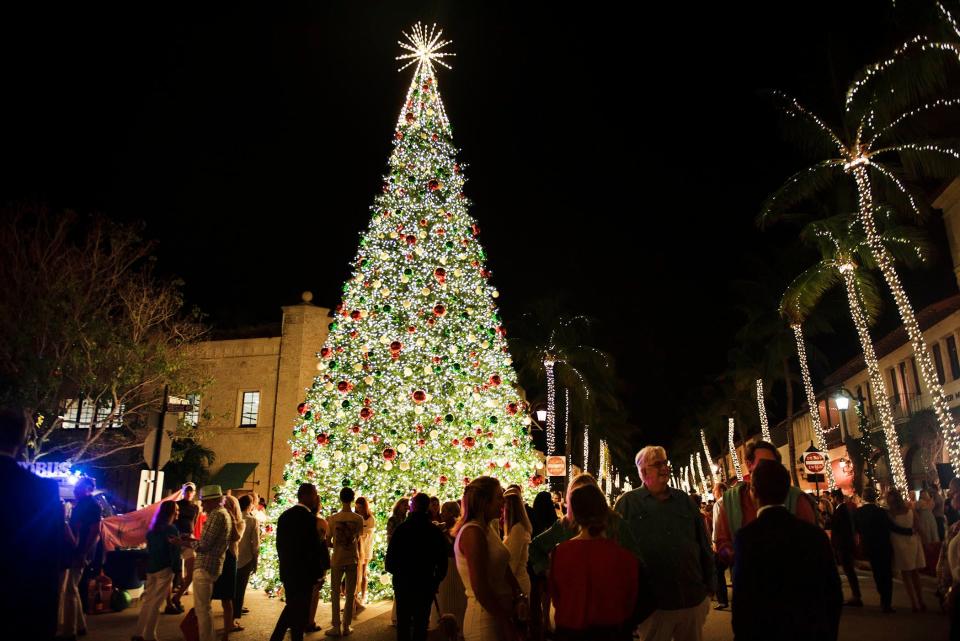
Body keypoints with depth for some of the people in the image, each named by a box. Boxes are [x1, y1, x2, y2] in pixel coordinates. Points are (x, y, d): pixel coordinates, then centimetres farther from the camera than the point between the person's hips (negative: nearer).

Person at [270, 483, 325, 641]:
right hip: (303, 572, -8)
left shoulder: (284, 515, 5)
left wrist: (284, 565, 19)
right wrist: (318, 573, -9)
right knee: (300, 611, 6)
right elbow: (314, 548, -18)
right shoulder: (309, 518, -19)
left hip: (287, 570, 8)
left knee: (291, 607, 21)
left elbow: (280, 543, 10)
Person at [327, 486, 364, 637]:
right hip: (353, 560, 1)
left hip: (337, 560, -1)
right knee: (350, 595, 11)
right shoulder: (359, 519, -8)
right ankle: (346, 627, 16)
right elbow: (357, 539, -1)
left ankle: (336, 627, 12)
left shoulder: (332, 519, -10)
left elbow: (328, 542, -5)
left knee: (335, 594, 10)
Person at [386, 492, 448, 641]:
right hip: (426, 583, 1)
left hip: (403, 582, 0)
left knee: (403, 622, 14)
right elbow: (442, 562, -4)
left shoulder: (401, 528, -14)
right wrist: (436, 580, 11)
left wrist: (396, 572, 6)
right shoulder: (436, 531, -9)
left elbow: (390, 558, -14)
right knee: (421, 623, 11)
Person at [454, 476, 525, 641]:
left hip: (498, 614, 9)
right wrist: (506, 621, -14)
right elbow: (480, 588, -22)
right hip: (485, 621, -9)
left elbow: (504, 570, 10)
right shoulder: (473, 532, -19)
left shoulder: (487, 529, 10)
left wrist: (518, 596, -4)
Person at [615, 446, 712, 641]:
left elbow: (704, 546, 12)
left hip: (694, 600, 4)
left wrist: (709, 587, 11)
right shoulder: (628, 503, -4)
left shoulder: (684, 500, 8)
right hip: (653, 603, -3)